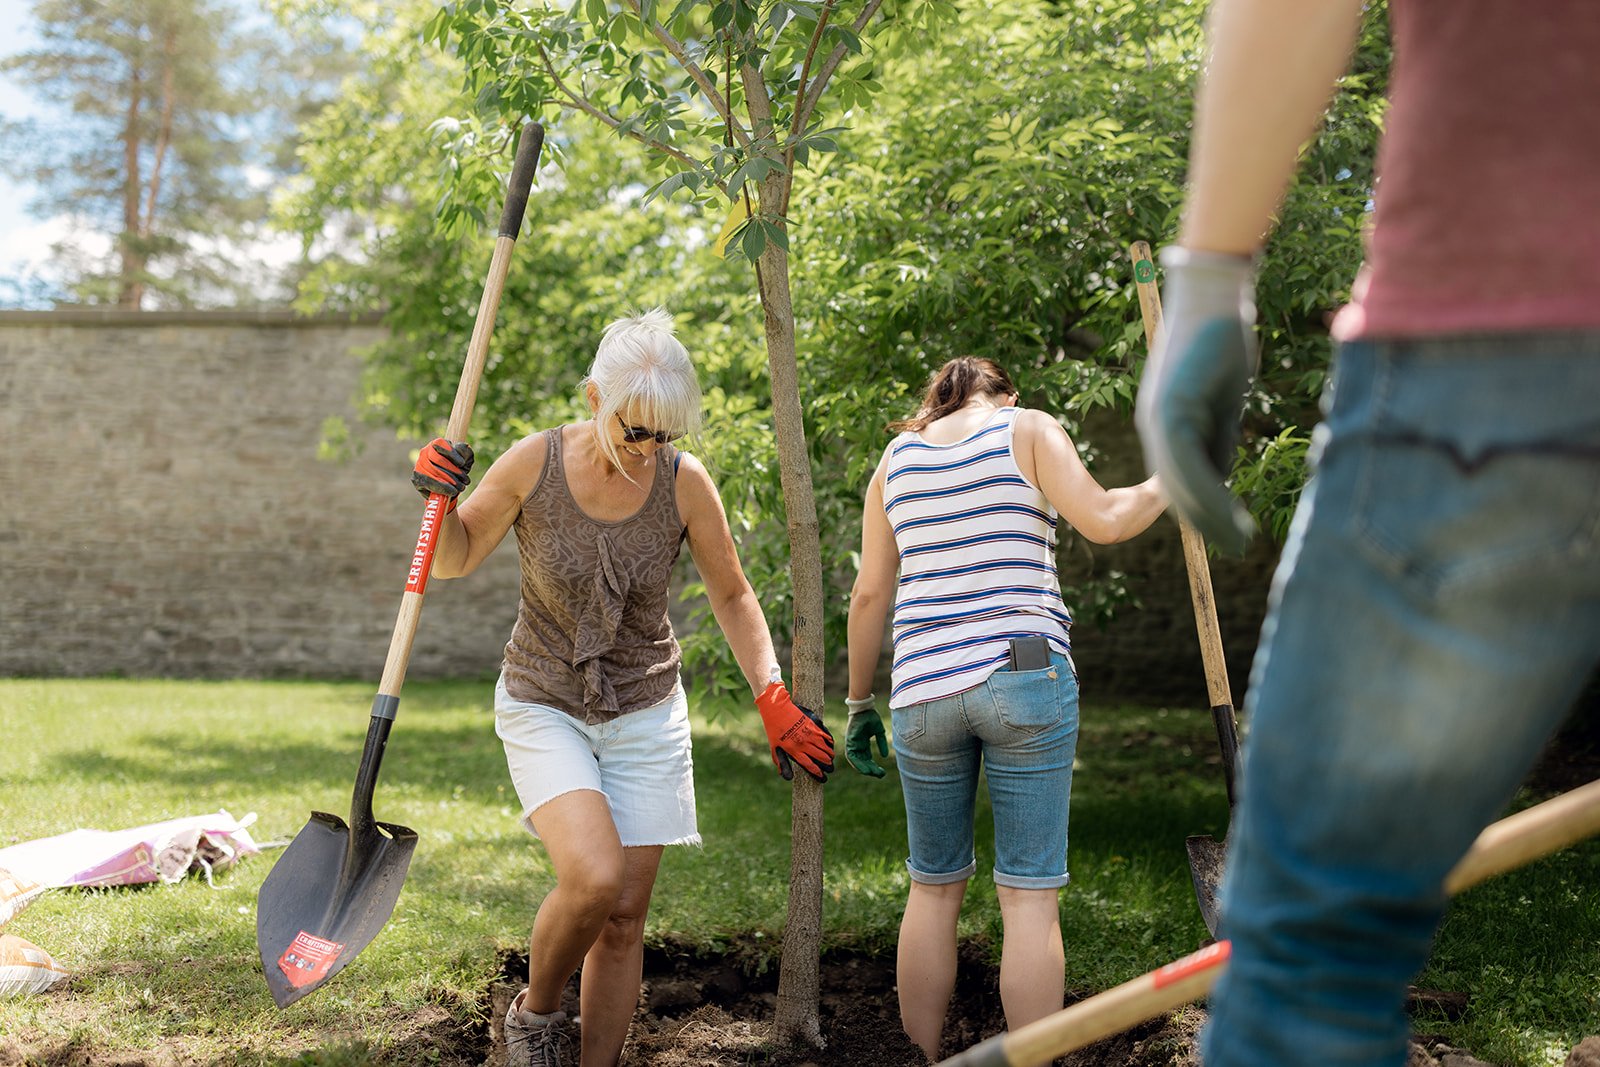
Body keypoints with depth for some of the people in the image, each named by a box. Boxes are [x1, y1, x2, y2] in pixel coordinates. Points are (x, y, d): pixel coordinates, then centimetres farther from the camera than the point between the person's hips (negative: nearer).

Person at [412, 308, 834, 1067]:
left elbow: (731, 596, 3)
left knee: (625, 915, 1)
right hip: (543, 707, -2)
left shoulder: (684, 482, -11)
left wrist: (772, 699, -5)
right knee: (594, 877, -22)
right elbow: (455, 559, -1)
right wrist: (440, 500, -21)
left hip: (646, 713, 2)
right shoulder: (535, 464, -15)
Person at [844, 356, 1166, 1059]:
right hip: (1024, 677, -3)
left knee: (934, 888, 14)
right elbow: (1105, 521, -7)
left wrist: (860, 702, 19)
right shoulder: (1027, 429, 5)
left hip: (924, 690, 4)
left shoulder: (897, 457, 15)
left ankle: (920, 1061, 18)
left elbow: (869, 593, 13)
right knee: (1030, 895, 0)